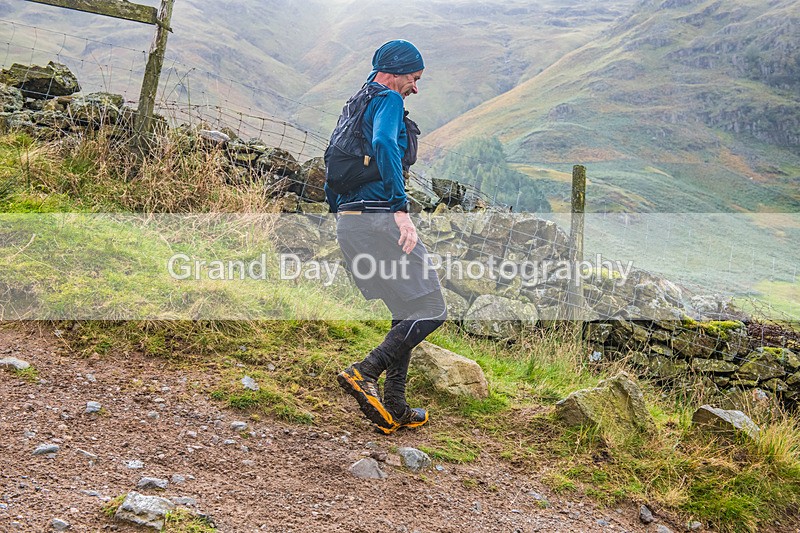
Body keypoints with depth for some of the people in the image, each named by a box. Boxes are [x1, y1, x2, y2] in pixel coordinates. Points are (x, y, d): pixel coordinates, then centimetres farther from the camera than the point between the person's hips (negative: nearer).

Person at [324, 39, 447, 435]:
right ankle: (364, 372, -15)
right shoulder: (388, 100, -4)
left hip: (348, 222, 10)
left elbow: (332, 167, 26)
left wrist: (341, 213, 29)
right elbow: (384, 145, -25)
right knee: (430, 311, -3)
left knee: (408, 313, 16)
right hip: (378, 217, -10)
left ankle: (393, 411, 14)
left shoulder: (354, 106, 24)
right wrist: (401, 208, -30)